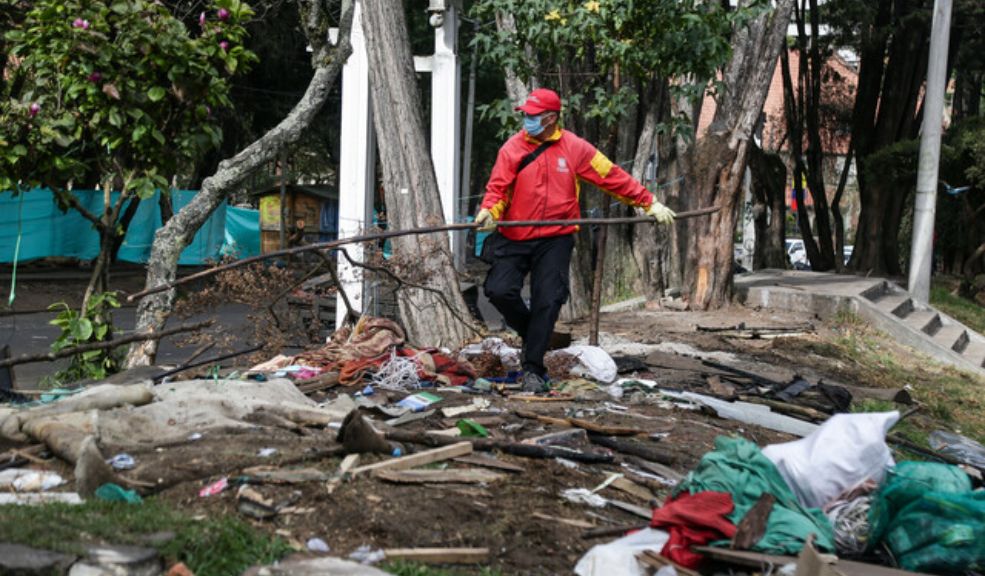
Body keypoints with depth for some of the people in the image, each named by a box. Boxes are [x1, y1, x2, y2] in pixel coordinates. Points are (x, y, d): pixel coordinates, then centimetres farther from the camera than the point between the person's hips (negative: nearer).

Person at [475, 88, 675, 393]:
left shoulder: (574, 148, -1)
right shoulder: (512, 148, -1)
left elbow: (612, 177, 2)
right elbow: (498, 187, -4)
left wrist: (650, 202, 1)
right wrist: (489, 211, -27)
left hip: (554, 241, -1)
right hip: (514, 238, 1)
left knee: (547, 302, -4)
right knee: (499, 290, -11)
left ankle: (533, 369, 8)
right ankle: (532, 332, 19)